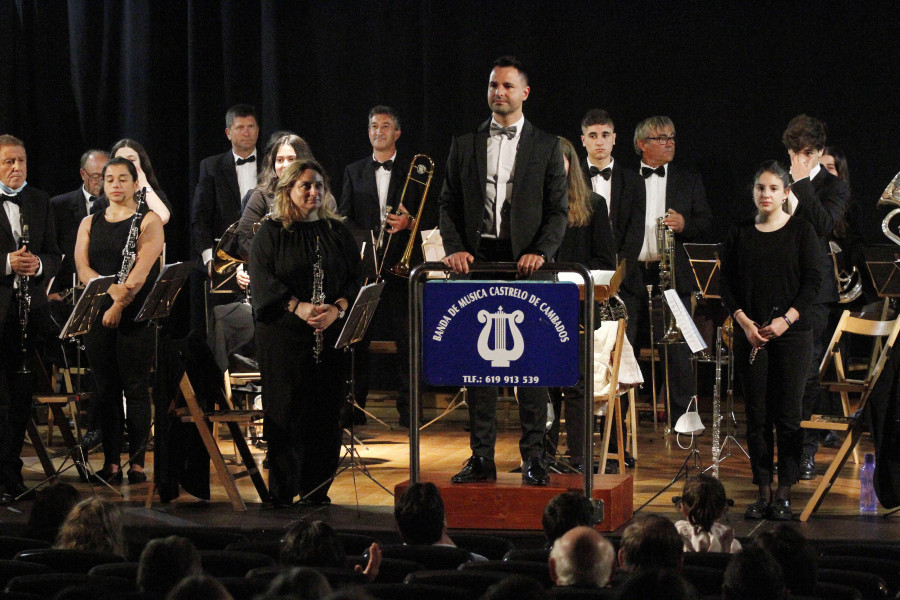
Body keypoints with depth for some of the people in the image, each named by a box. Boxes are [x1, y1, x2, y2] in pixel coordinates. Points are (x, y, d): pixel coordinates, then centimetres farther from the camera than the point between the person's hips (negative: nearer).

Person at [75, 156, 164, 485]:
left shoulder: (149, 221, 3)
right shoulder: (89, 224, 14)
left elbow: (141, 271, -8)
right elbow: (82, 267, 2)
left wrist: (119, 305, -16)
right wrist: (112, 288, -15)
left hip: (135, 315, -4)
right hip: (97, 315, 4)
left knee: (136, 389, -4)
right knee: (106, 389, 2)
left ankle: (137, 462, -3)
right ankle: (110, 463, 4)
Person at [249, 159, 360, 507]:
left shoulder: (337, 232, 12)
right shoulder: (271, 233, 3)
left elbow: (355, 278, 7)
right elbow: (262, 282, -6)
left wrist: (336, 309, -12)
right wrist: (300, 308, -19)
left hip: (331, 336, 3)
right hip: (283, 337, -3)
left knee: (325, 412, 0)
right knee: (286, 411, -4)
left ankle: (317, 489, 6)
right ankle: (283, 491, 1)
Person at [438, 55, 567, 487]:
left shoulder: (546, 147, 6)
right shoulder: (465, 145, 12)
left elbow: (558, 211, 3)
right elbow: (449, 204, 11)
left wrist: (541, 252, -13)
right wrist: (455, 248, -6)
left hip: (526, 263, -2)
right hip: (477, 263, 2)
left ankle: (533, 458, 3)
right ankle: (481, 457, 7)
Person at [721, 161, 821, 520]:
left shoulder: (801, 231, 2)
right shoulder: (739, 235, 8)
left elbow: (813, 283, -2)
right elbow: (727, 286, 6)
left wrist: (787, 319, -15)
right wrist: (744, 321, -10)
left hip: (792, 333, -2)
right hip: (750, 334, 2)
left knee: (787, 415, -4)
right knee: (757, 416, 1)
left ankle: (784, 494, 2)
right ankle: (763, 492, 7)